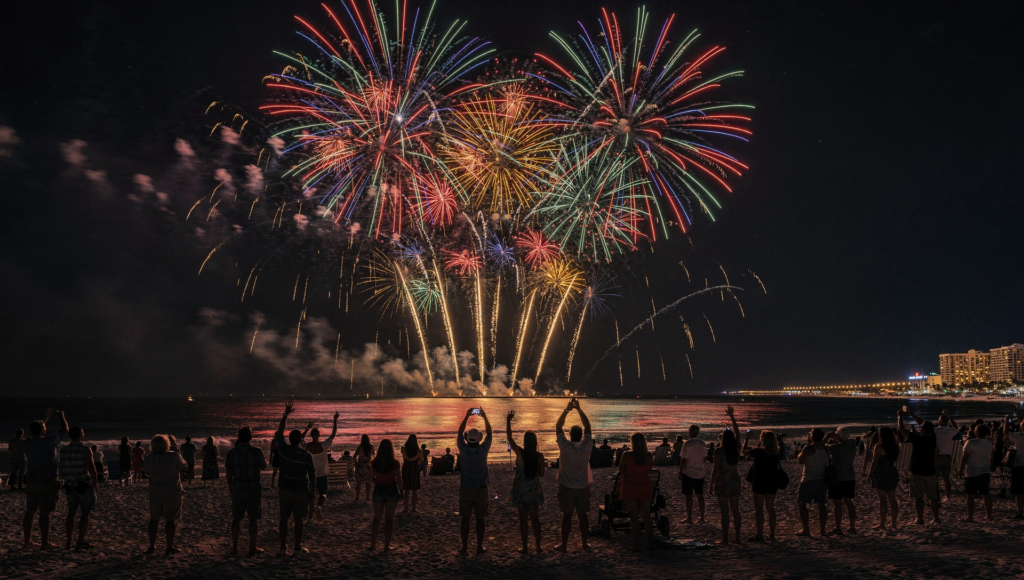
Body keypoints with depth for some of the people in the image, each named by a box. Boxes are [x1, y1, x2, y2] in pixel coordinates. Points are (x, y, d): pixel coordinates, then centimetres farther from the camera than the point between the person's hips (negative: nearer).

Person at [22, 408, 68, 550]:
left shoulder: (27, 443, 2)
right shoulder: (49, 441, -13)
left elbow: (36, 433, 24)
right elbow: (64, 430, 1)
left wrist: (46, 418, 32)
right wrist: (61, 417, 19)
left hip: (31, 484, 5)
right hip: (47, 483, -5)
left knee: (29, 512, 11)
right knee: (44, 514, -2)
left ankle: (27, 541, 16)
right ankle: (45, 542, 3)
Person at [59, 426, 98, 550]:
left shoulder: (63, 450, 3)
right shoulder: (86, 450, -14)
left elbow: (62, 469, 10)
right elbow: (92, 469, -16)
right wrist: (95, 484, -4)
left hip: (70, 485, 6)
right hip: (84, 484, -6)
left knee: (71, 513, 15)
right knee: (85, 513, 2)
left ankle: (68, 541, 15)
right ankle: (81, 542, 0)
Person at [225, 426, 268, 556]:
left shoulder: (232, 452, -2)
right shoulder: (257, 451, -11)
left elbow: (228, 472, 2)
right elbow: (263, 467, 3)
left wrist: (230, 487, 14)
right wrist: (264, 459, 23)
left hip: (237, 488, 3)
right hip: (254, 488, -3)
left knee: (236, 518, 11)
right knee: (254, 519, 6)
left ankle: (235, 548, 14)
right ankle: (252, 548, 10)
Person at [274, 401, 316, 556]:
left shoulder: (283, 449, -8)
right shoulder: (306, 455, -13)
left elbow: (280, 431, 6)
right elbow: (312, 474, -8)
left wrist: (286, 414, 11)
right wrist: (312, 489, 6)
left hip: (285, 490, 2)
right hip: (301, 491, -2)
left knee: (284, 518, 10)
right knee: (298, 520, 5)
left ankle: (283, 547, 11)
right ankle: (298, 547, 10)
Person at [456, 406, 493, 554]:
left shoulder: (463, 449, -10)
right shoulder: (483, 449, -13)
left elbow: (460, 432, 5)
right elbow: (489, 433, 2)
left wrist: (467, 416, 7)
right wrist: (485, 417, 7)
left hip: (465, 489, 1)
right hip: (481, 489, -1)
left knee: (465, 519, 8)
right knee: (480, 519, 6)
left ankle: (464, 547, 11)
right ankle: (479, 547, 10)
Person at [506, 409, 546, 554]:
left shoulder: (520, 453, -17)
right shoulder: (539, 455, -11)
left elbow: (509, 437, -7)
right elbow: (541, 474, -2)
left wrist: (508, 420, -1)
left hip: (521, 490, -2)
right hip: (535, 489, 3)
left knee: (523, 518, 8)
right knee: (535, 518, 15)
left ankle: (525, 547, 13)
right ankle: (538, 546, 18)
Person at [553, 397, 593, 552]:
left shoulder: (565, 446, -16)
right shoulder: (586, 446, -11)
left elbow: (558, 426, -8)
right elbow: (587, 425, -2)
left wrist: (567, 409, -8)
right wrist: (579, 409, -5)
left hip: (566, 487, -2)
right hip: (583, 487, 2)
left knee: (567, 516, 4)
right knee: (582, 515, 9)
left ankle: (564, 545, 10)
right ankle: (584, 544, 15)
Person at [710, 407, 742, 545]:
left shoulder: (719, 451, -14)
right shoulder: (737, 449, -1)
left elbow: (715, 470, -13)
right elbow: (737, 432, 14)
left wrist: (711, 484, -3)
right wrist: (732, 417, 22)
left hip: (722, 483, -5)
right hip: (735, 482, 5)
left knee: (725, 511, -1)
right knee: (735, 510, 13)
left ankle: (725, 539, 3)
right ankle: (737, 538, 18)